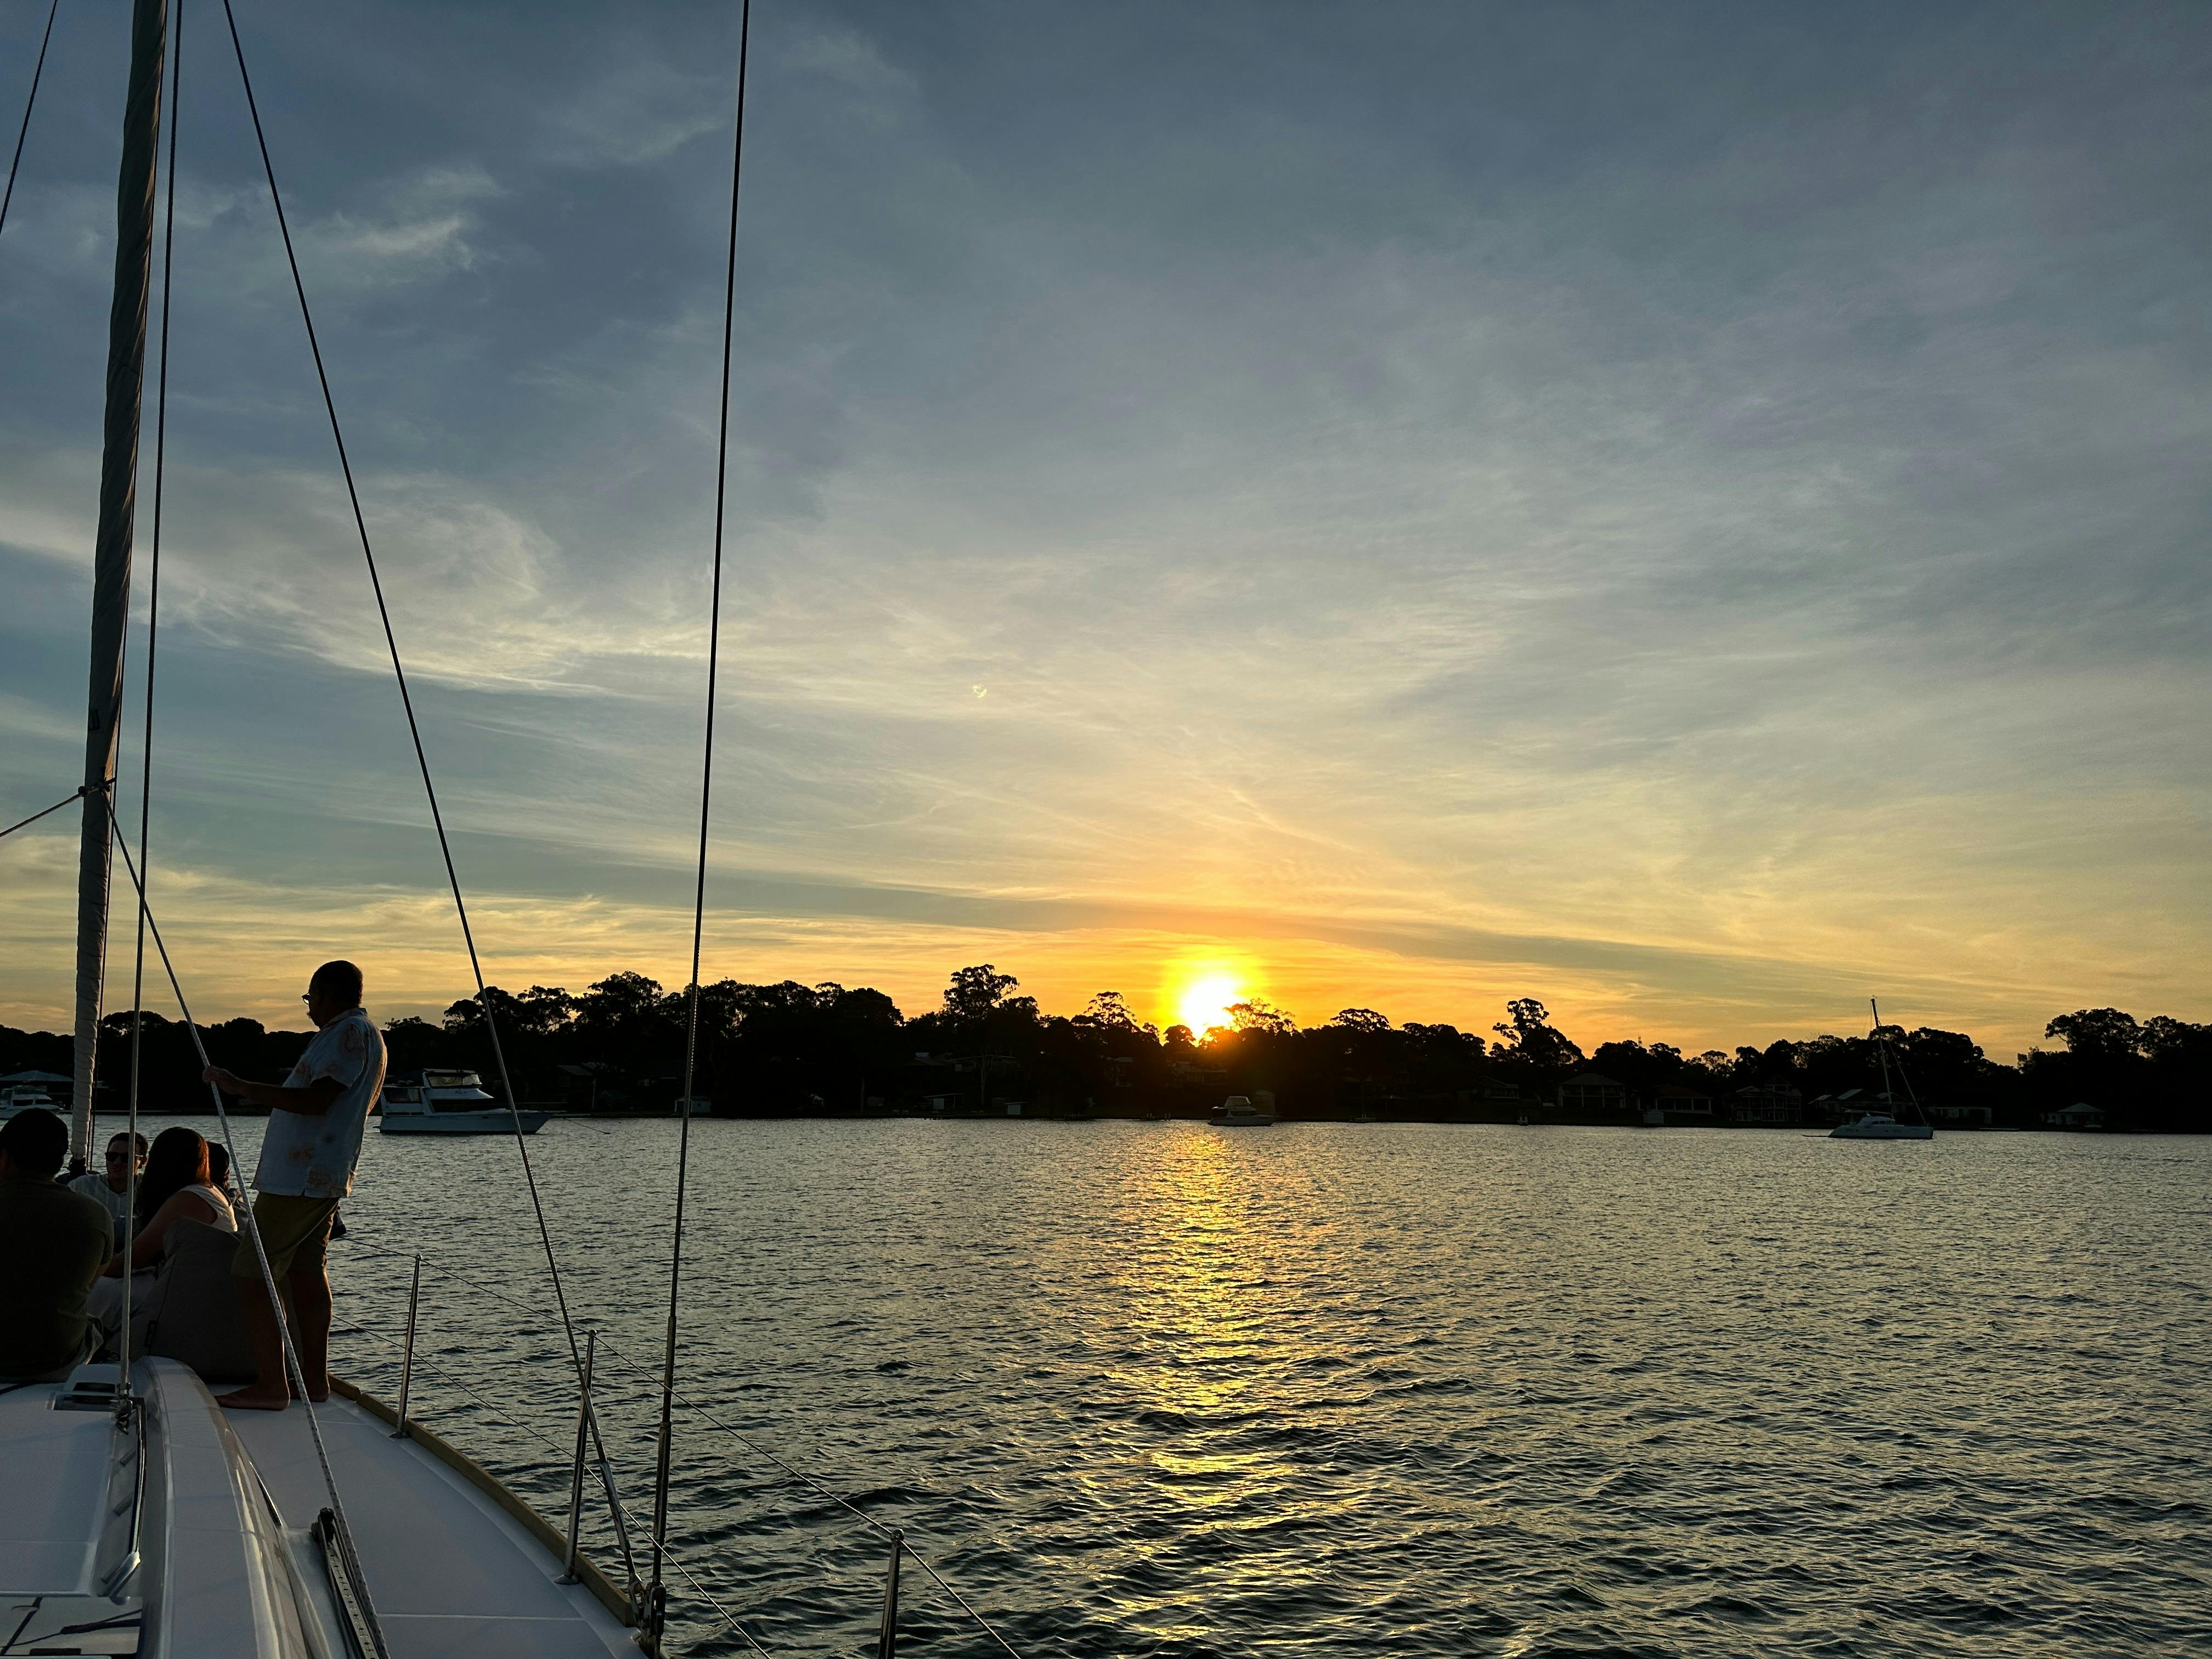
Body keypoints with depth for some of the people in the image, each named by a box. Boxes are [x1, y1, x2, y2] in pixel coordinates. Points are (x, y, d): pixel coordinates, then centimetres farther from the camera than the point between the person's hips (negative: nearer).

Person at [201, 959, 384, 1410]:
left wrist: (241, 1087, -23)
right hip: (323, 1177, 11)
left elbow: (317, 1101, -24)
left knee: (252, 1274, -8)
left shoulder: (349, 1032, -14)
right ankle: (314, 1377, 16)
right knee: (305, 1271, 13)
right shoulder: (364, 1034, 20)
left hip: (298, 1179, -11)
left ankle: (270, 1385, -8)